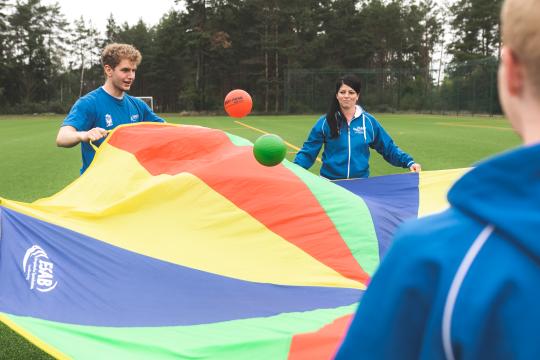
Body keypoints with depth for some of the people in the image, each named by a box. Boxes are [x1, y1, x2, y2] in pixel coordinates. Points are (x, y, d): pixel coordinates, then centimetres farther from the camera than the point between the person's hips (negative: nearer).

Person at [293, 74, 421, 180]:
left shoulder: (369, 121, 4)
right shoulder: (325, 122, -1)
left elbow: (389, 148, 9)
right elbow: (308, 152, -4)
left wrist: (409, 162, -3)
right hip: (330, 184, -1)